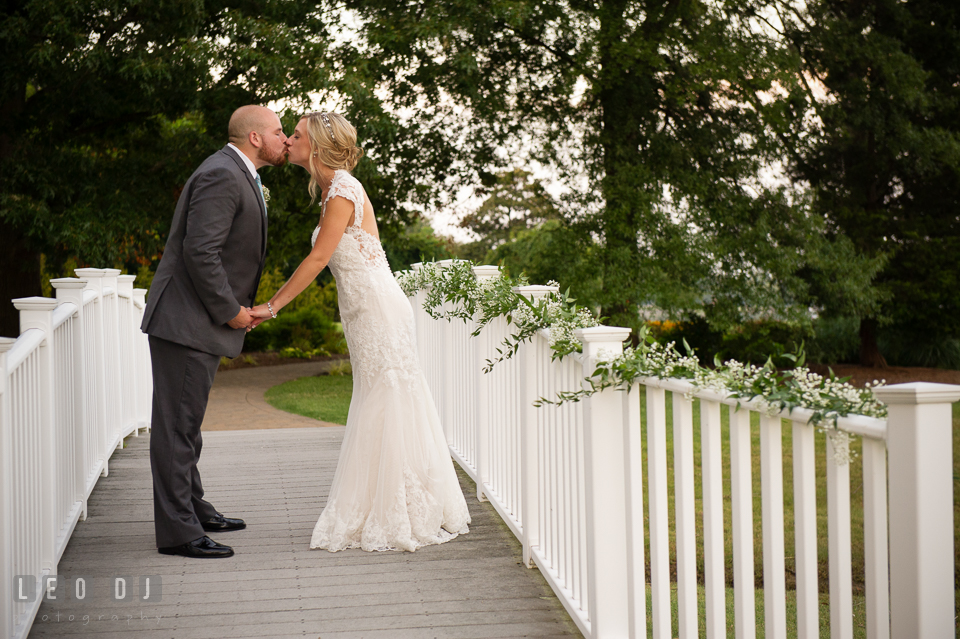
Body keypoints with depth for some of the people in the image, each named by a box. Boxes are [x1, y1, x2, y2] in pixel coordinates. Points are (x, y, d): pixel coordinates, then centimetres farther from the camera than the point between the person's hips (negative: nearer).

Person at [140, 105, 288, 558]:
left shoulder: (238, 176, 17)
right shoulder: (222, 176, -17)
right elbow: (200, 252, -24)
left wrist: (237, 306, 11)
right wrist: (230, 310, -16)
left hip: (203, 320, 11)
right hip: (185, 321, -11)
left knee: (187, 421, 20)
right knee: (176, 423, -6)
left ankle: (192, 508, 32)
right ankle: (178, 532, -2)